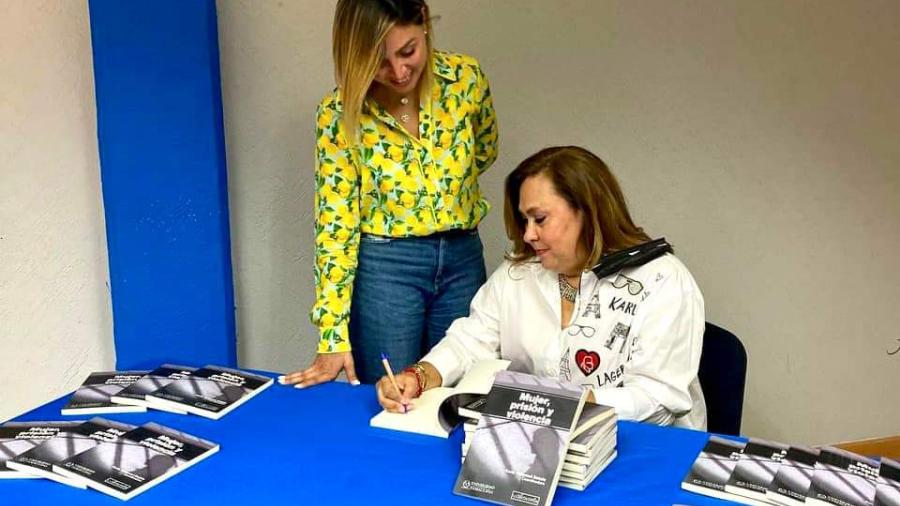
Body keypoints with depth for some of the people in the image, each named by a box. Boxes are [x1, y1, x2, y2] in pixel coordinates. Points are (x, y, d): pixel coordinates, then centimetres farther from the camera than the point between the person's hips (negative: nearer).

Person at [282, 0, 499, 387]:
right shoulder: (339, 114, -14)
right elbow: (334, 223, -12)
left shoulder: (466, 78, -8)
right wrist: (333, 337, -16)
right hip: (385, 268, -3)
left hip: (462, 260, 3)